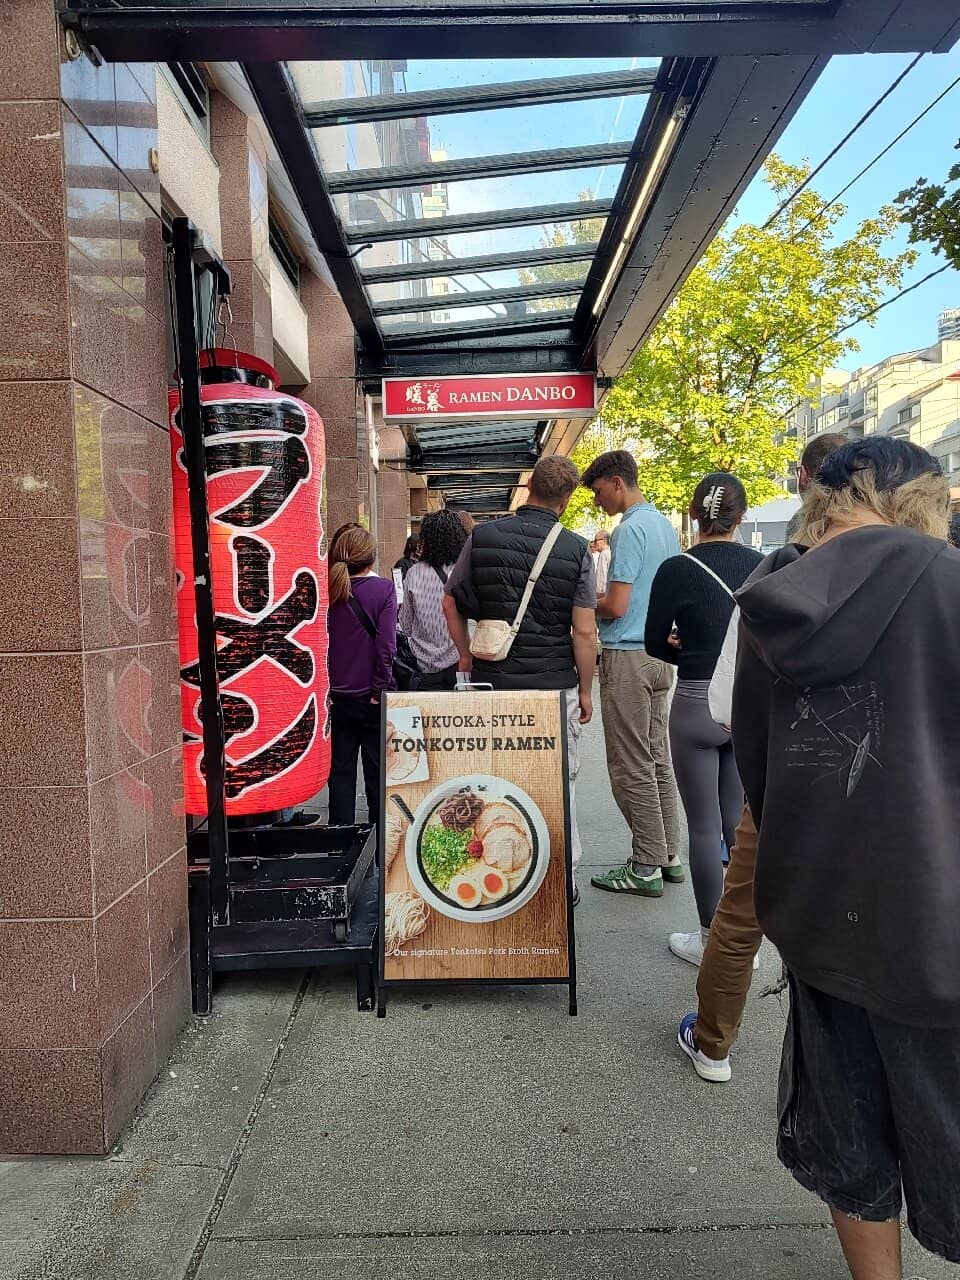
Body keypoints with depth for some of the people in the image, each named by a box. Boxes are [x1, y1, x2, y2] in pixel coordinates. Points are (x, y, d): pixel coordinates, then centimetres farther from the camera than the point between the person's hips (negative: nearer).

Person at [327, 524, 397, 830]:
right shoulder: (383, 589, -10)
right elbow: (386, 646, -16)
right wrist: (379, 690, -8)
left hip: (337, 698, 3)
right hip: (371, 698, -2)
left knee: (340, 770, 13)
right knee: (377, 770, 10)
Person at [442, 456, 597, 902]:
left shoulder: (482, 537, -1)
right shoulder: (575, 549, -7)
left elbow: (451, 603, 5)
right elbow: (584, 632, -8)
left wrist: (466, 656, 17)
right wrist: (586, 691, 3)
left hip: (491, 681, 2)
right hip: (554, 684, -1)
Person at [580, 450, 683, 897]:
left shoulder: (630, 529, -14)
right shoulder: (664, 525, 14)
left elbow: (616, 606, -18)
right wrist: (600, 597, 15)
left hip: (627, 656, -9)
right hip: (660, 654, 9)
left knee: (632, 767, -2)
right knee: (658, 759, 14)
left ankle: (646, 867, 6)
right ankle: (669, 856, 22)